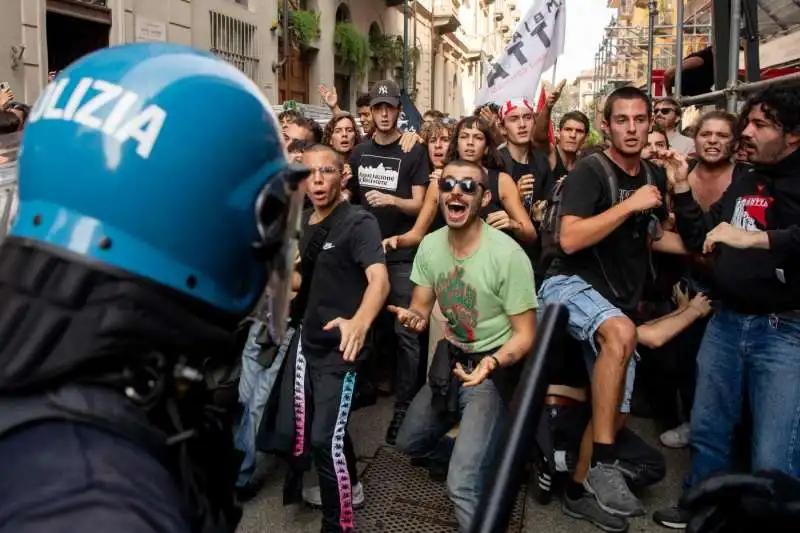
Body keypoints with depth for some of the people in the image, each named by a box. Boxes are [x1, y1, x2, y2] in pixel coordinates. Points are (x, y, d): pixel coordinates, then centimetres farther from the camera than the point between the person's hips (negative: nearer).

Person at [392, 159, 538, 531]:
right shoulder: (430, 245, -4)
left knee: (463, 484, -20)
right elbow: (420, 310, 5)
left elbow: (525, 334, -17)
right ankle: (473, 447, 45)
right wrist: (411, 317, -20)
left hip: (493, 367, -7)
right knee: (408, 444, 24)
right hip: (449, 359, 7)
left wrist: (491, 363, -37)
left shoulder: (507, 255, -24)